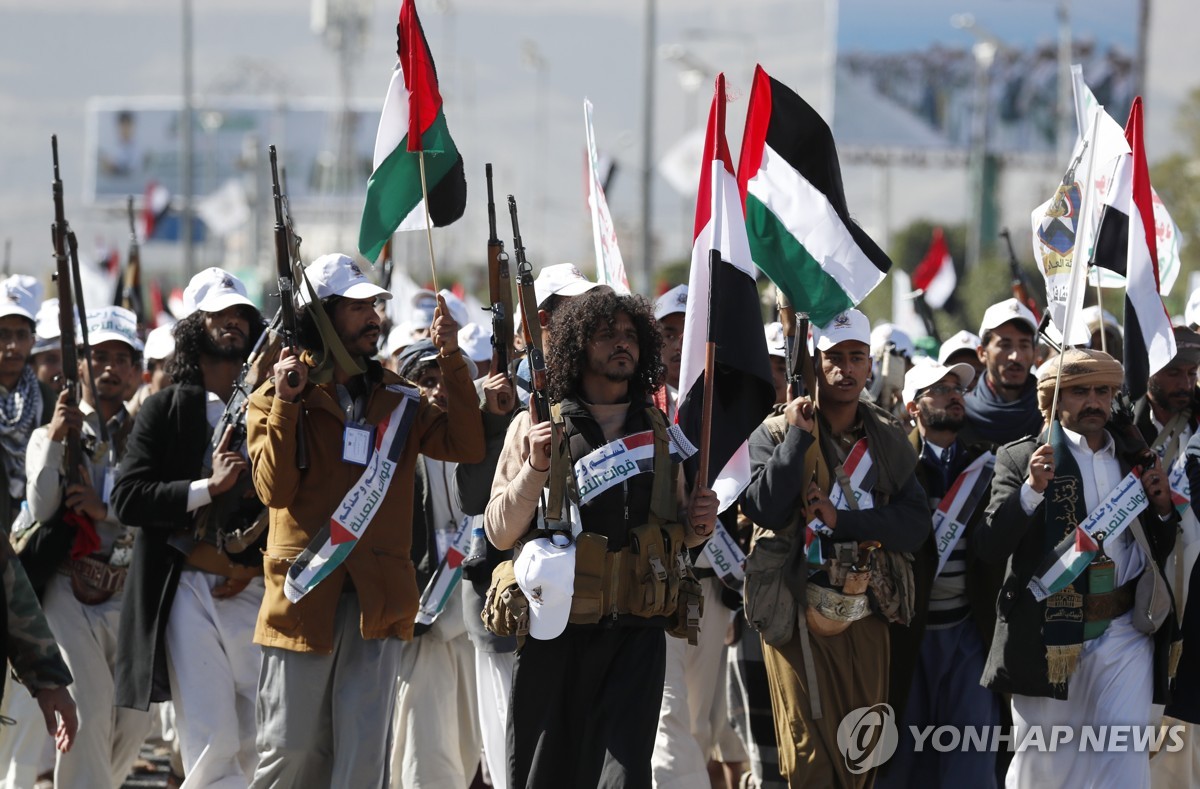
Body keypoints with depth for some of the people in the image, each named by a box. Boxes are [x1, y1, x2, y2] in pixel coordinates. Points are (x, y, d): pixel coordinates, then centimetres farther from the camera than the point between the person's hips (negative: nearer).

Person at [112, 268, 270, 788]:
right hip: (188, 589, -2)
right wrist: (207, 487, -12)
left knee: (257, 745, 1)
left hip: (257, 589, 2)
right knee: (211, 745, -9)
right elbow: (127, 498, -2)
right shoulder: (165, 411, 7)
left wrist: (254, 562, -7)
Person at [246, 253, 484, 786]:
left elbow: (466, 446, 1)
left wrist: (452, 364, -4)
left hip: (377, 597, 2)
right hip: (305, 596, -2)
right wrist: (287, 403, -15)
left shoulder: (396, 401, 13)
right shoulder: (276, 400, 3)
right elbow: (275, 489, -8)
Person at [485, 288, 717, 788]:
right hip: (556, 629, -2)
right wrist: (536, 468, -14)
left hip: (636, 631, 2)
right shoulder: (536, 428, 3)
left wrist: (697, 526, 0)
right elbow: (500, 533, -1)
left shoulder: (659, 431, 13)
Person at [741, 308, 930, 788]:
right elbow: (764, 509, -17)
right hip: (802, 616, -4)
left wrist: (842, 520, -14)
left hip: (866, 619, 4)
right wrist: (799, 438, -16)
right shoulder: (778, 433, 0)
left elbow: (915, 524, -2)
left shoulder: (887, 439, 9)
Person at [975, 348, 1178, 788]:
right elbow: (987, 545, -10)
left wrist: (1162, 507, 0)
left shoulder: (1134, 458, 13)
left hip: (1125, 634, 2)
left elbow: (1158, 553, 19)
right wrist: (1032, 489, -22)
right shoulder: (1020, 459, 1)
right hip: (1047, 634, -2)